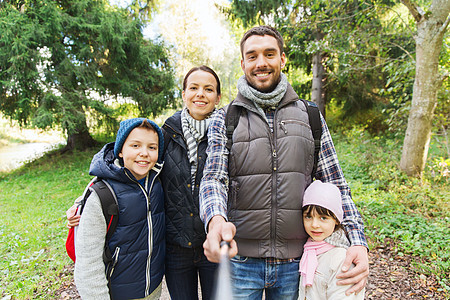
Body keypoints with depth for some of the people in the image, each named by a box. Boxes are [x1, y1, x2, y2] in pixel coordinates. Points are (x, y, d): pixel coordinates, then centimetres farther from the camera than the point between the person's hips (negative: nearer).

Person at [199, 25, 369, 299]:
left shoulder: (310, 117, 3)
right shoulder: (225, 119, 0)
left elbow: (335, 184, 4)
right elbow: (214, 179, -10)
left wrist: (358, 241, -9)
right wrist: (216, 220, -32)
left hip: (295, 262, 2)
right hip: (241, 259, -1)